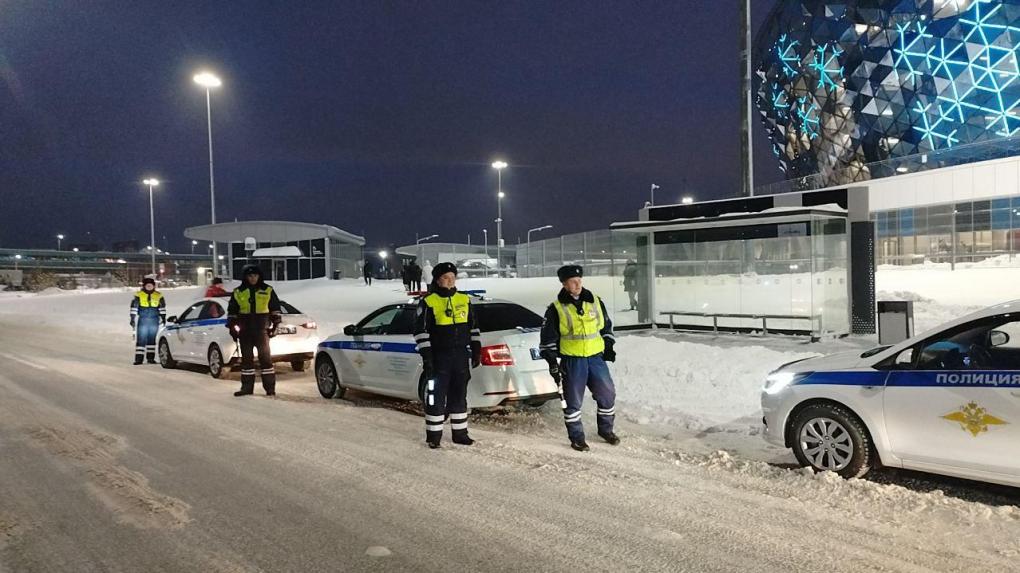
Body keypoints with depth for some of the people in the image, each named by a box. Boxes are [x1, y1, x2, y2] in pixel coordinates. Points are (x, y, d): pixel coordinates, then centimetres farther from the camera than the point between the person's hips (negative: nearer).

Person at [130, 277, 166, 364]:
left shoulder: (158, 295, 6)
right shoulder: (138, 295, -1)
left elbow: (162, 308, 16)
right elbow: (134, 307, 2)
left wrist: (163, 318, 16)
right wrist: (132, 319, -1)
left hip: (154, 321, 2)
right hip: (142, 321, -2)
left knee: (152, 339, 8)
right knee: (141, 339, -5)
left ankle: (151, 357, 14)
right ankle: (138, 358, -3)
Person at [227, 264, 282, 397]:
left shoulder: (268, 290, 4)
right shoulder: (238, 292, 6)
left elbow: (275, 308, 10)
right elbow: (232, 311, 12)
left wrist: (275, 324, 5)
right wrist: (232, 327, 7)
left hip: (262, 329, -2)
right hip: (245, 330, 2)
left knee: (265, 357, -4)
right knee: (246, 358, 7)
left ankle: (270, 387, 0)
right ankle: (247, 387, 15)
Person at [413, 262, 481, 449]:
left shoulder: (464, 300, 10)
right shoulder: (428, 302, -6)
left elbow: (473, 326, 17)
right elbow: (421, 330, -7)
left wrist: (476, 349, 11)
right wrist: (426, 355, -12)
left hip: (461, 356, 5)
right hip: (439, 357, -5)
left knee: (459, 395, 11)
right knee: (436, 395, -1)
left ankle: (460, 432, 21)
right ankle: (434, 434, 10)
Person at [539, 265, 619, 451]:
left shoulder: (595, 302, 6)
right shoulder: (556, 309, -5)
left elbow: (606, 326, 20)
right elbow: (548, 338, -2)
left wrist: (608, 346, 13)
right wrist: (553, 361, -7)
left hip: (596, 357, 4)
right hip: (571, 361, -3)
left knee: (607, 393, 8)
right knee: (573, 400, 3)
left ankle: (606, 429, 29)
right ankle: (576, 437, 18)